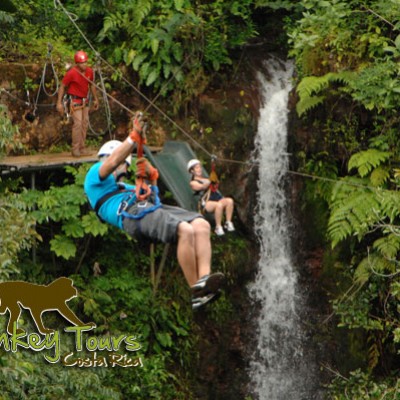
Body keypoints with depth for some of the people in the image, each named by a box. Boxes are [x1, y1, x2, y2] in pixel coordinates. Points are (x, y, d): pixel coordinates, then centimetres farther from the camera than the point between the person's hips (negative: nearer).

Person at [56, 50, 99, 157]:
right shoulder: (71, 73, -19)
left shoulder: (89, 71, -2)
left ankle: (82, 148, 13)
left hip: (85, 100, 7)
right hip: (75, 100, -6)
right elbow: (62, 86, -11)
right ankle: (75, 149, -9)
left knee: (85, 123, 6)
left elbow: (92, 85, 15)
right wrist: (59, 103, -15)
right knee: (78, 123, -14)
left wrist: (95, 99, 19)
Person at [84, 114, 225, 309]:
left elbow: (151, 195, 28)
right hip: (133, 215, -8)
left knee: (202, 225, -18)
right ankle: (196, 292, -33)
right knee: (185, 230, -31)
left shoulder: (127, 187, 45)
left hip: (153, 208, 9)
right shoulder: (95, 177, 23)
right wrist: (134, 136, -4)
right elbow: (112, 162, 1)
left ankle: (204, 278, -36)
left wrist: (150, 176, 10)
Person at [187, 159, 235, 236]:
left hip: (217, 198, 6)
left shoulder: (206, 179, 30)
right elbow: (203, 186, -10)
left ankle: (228, 223, -23)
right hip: (206, 203, -6)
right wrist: (210, 181, -28)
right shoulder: (193, 182, 10)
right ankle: (218, 227, -31)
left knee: (229, 201, -23)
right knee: (219, 205, -37)